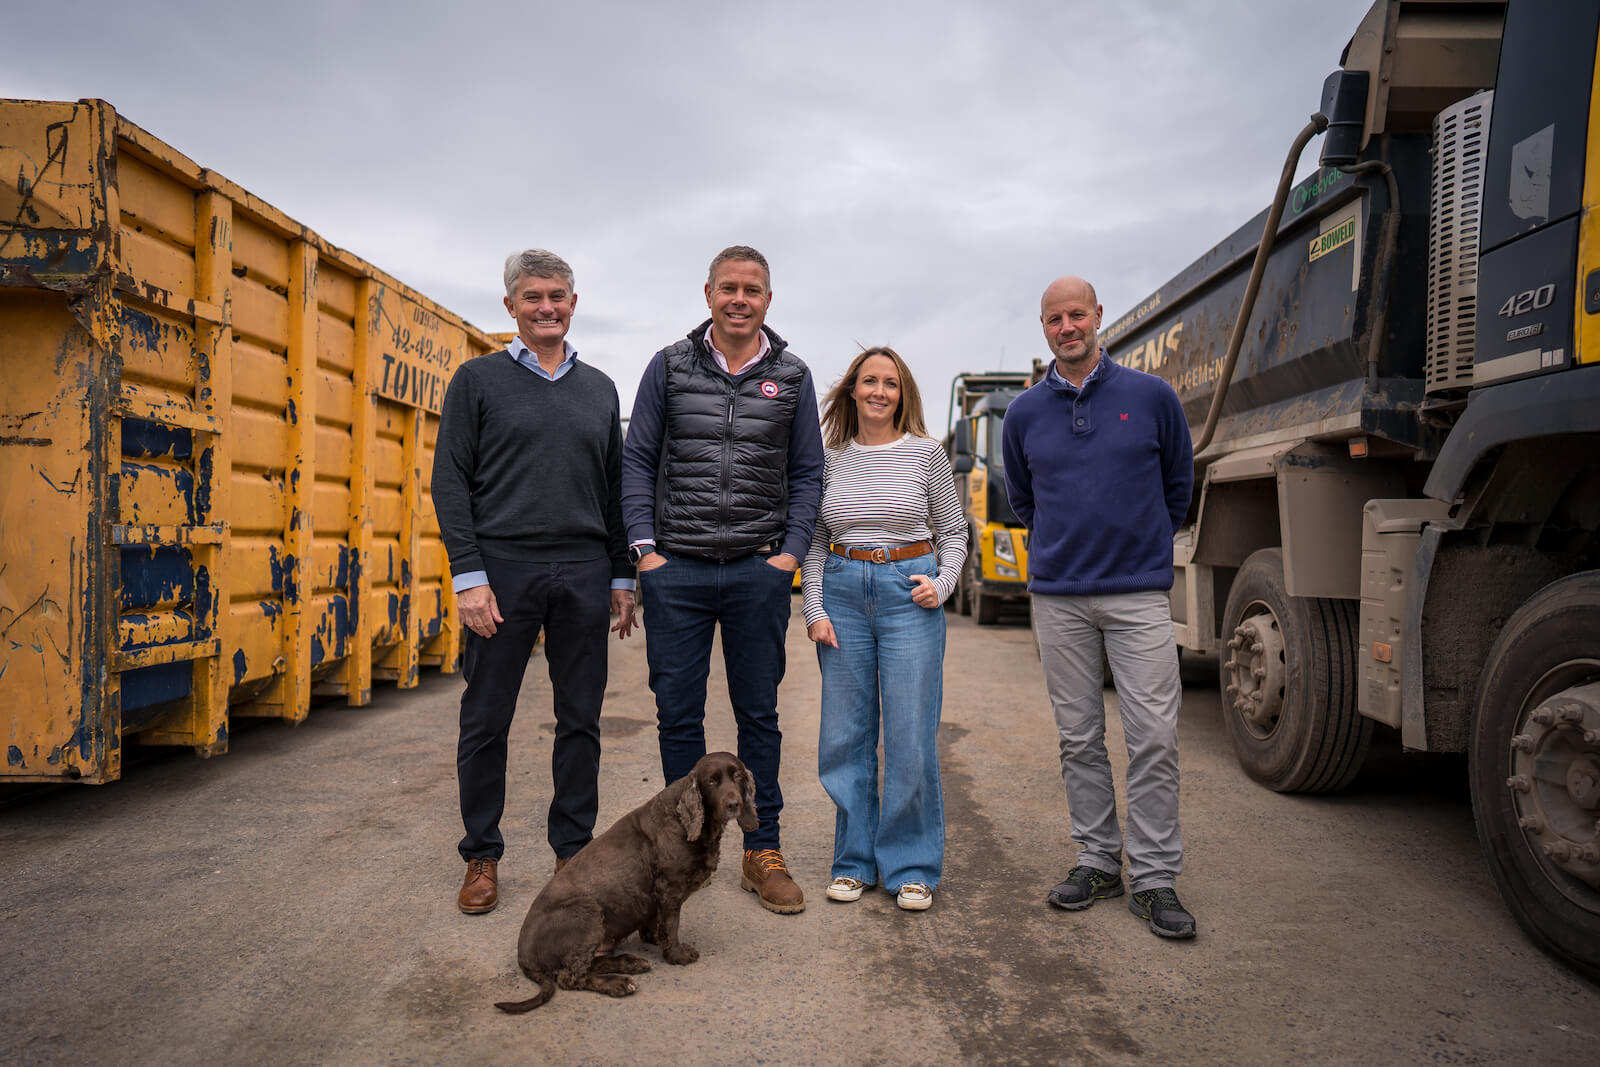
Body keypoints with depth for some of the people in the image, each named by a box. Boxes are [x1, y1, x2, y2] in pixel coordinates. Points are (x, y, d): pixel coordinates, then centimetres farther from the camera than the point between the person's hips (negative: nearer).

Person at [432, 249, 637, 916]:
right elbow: (450, 480, -1)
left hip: (583, 573, 3)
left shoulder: (600, 390, 15)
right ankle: (482, 856, 19)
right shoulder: (479, 379, 5)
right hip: (503, 568, -2)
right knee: (485, 721, 4)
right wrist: (468, 574, -10)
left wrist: (622, 577, 10)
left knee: (581, 720, 7)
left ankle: (574, 849, 20)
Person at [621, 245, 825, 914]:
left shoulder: (791, 377, 8)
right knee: (678, 714, 6)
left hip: (759, 571, 0)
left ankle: (762, 852, 19)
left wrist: (790, 552, -1)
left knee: (759, 713, 7)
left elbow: (808, 473, 9)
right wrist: (644, 548, -3)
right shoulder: (669, 368, 6)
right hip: (676, 570, 0)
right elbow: (637, 461, 6)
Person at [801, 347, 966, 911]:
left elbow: (954, 532, 9)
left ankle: (911, 867, 14)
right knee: (845, 735, 5)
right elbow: (815, 542, 11)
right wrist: (815, 609, 1)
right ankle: (855, 861, 21)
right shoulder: (831, 461, 8)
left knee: (911, 736, -2)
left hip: (908, 593, -2)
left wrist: (942, 584, -7)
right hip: (843, 593, 2)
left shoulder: (926, 452, 3)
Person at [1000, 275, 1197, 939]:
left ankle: (1154, 877, 6)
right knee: (1079, 739, 8)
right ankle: (1097, 860, 21)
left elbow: (1179, 485, 14)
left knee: (1154, 735, -5)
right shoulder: (1024, 413, 7)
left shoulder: (1151, 397, 1)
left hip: (1139, 592, -2)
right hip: (1058, 597, 2)